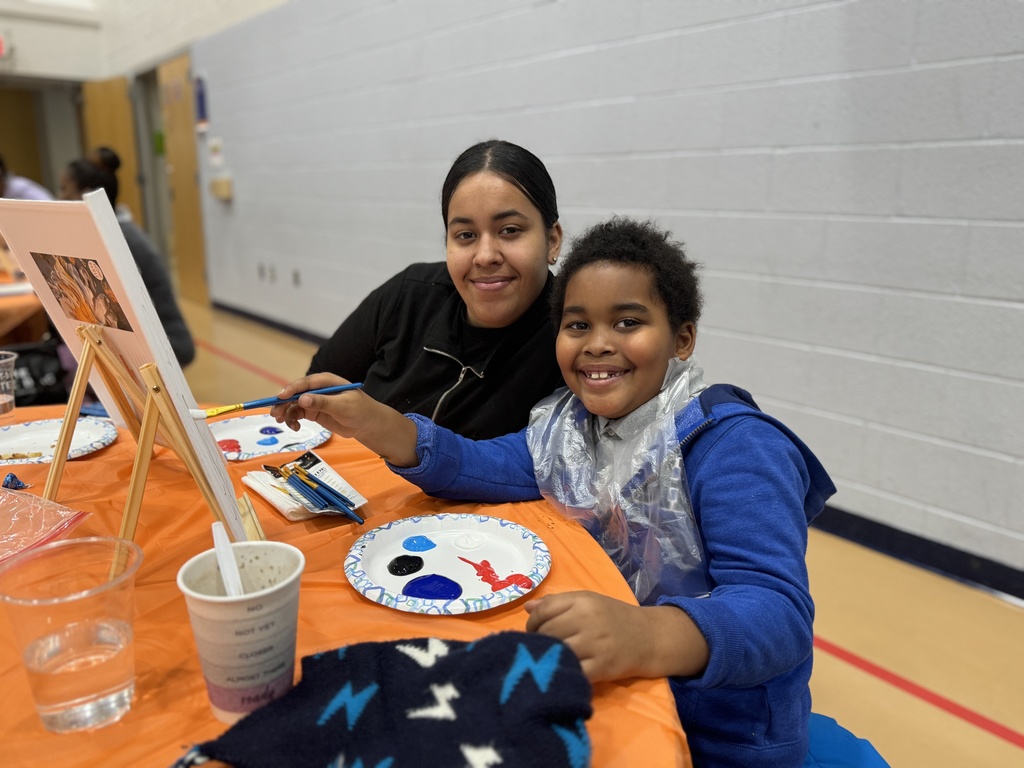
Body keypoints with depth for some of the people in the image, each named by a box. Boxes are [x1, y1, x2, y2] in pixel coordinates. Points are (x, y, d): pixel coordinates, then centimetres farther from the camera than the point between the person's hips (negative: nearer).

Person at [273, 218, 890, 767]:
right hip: (592, 703, 4)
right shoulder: (567, 424, -1)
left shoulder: (733, 446, -22)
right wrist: (367, 420, -21)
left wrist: (646, 636, -50)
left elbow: (779, 614, -31)